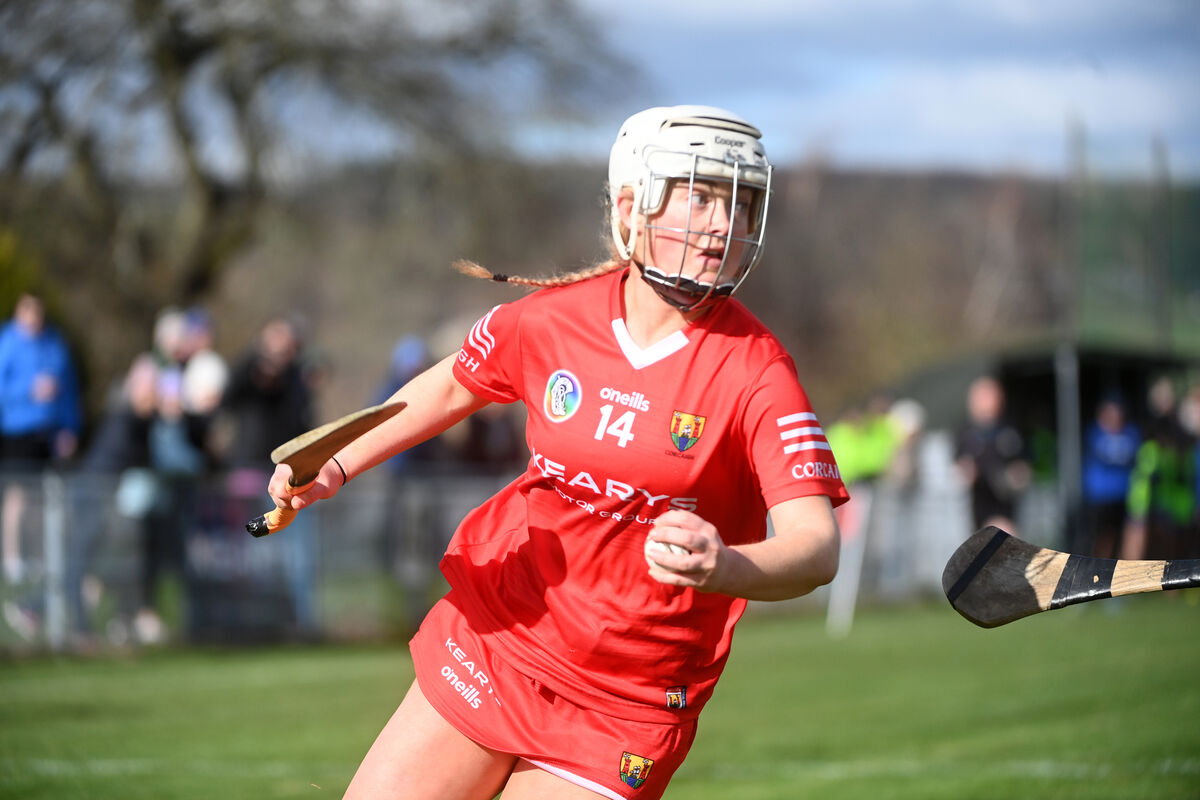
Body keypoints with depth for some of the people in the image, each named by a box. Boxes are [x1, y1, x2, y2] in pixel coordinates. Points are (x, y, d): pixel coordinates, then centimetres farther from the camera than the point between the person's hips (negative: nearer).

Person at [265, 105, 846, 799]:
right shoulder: (552, 319, -6)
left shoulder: (755, 371, -16)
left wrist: (725, 568, -48)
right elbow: (452, 385, 17)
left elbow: (817, 545, -27)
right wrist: (336, 468, 6)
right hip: (493, 646, 3)